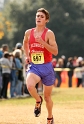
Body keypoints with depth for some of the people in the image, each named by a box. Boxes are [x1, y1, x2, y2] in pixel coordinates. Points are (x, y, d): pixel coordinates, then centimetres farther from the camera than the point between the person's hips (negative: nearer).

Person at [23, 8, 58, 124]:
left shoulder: (49, 33, -9)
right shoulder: (28, 33, 3)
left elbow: (55, 52, -17)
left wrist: (42, 42, -26)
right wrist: (27, 56, 14)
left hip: (47, 67, -2)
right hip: (34, 67, 2)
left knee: (47, 96, 10)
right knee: (30, 85, -30)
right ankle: (38, 101, 3)